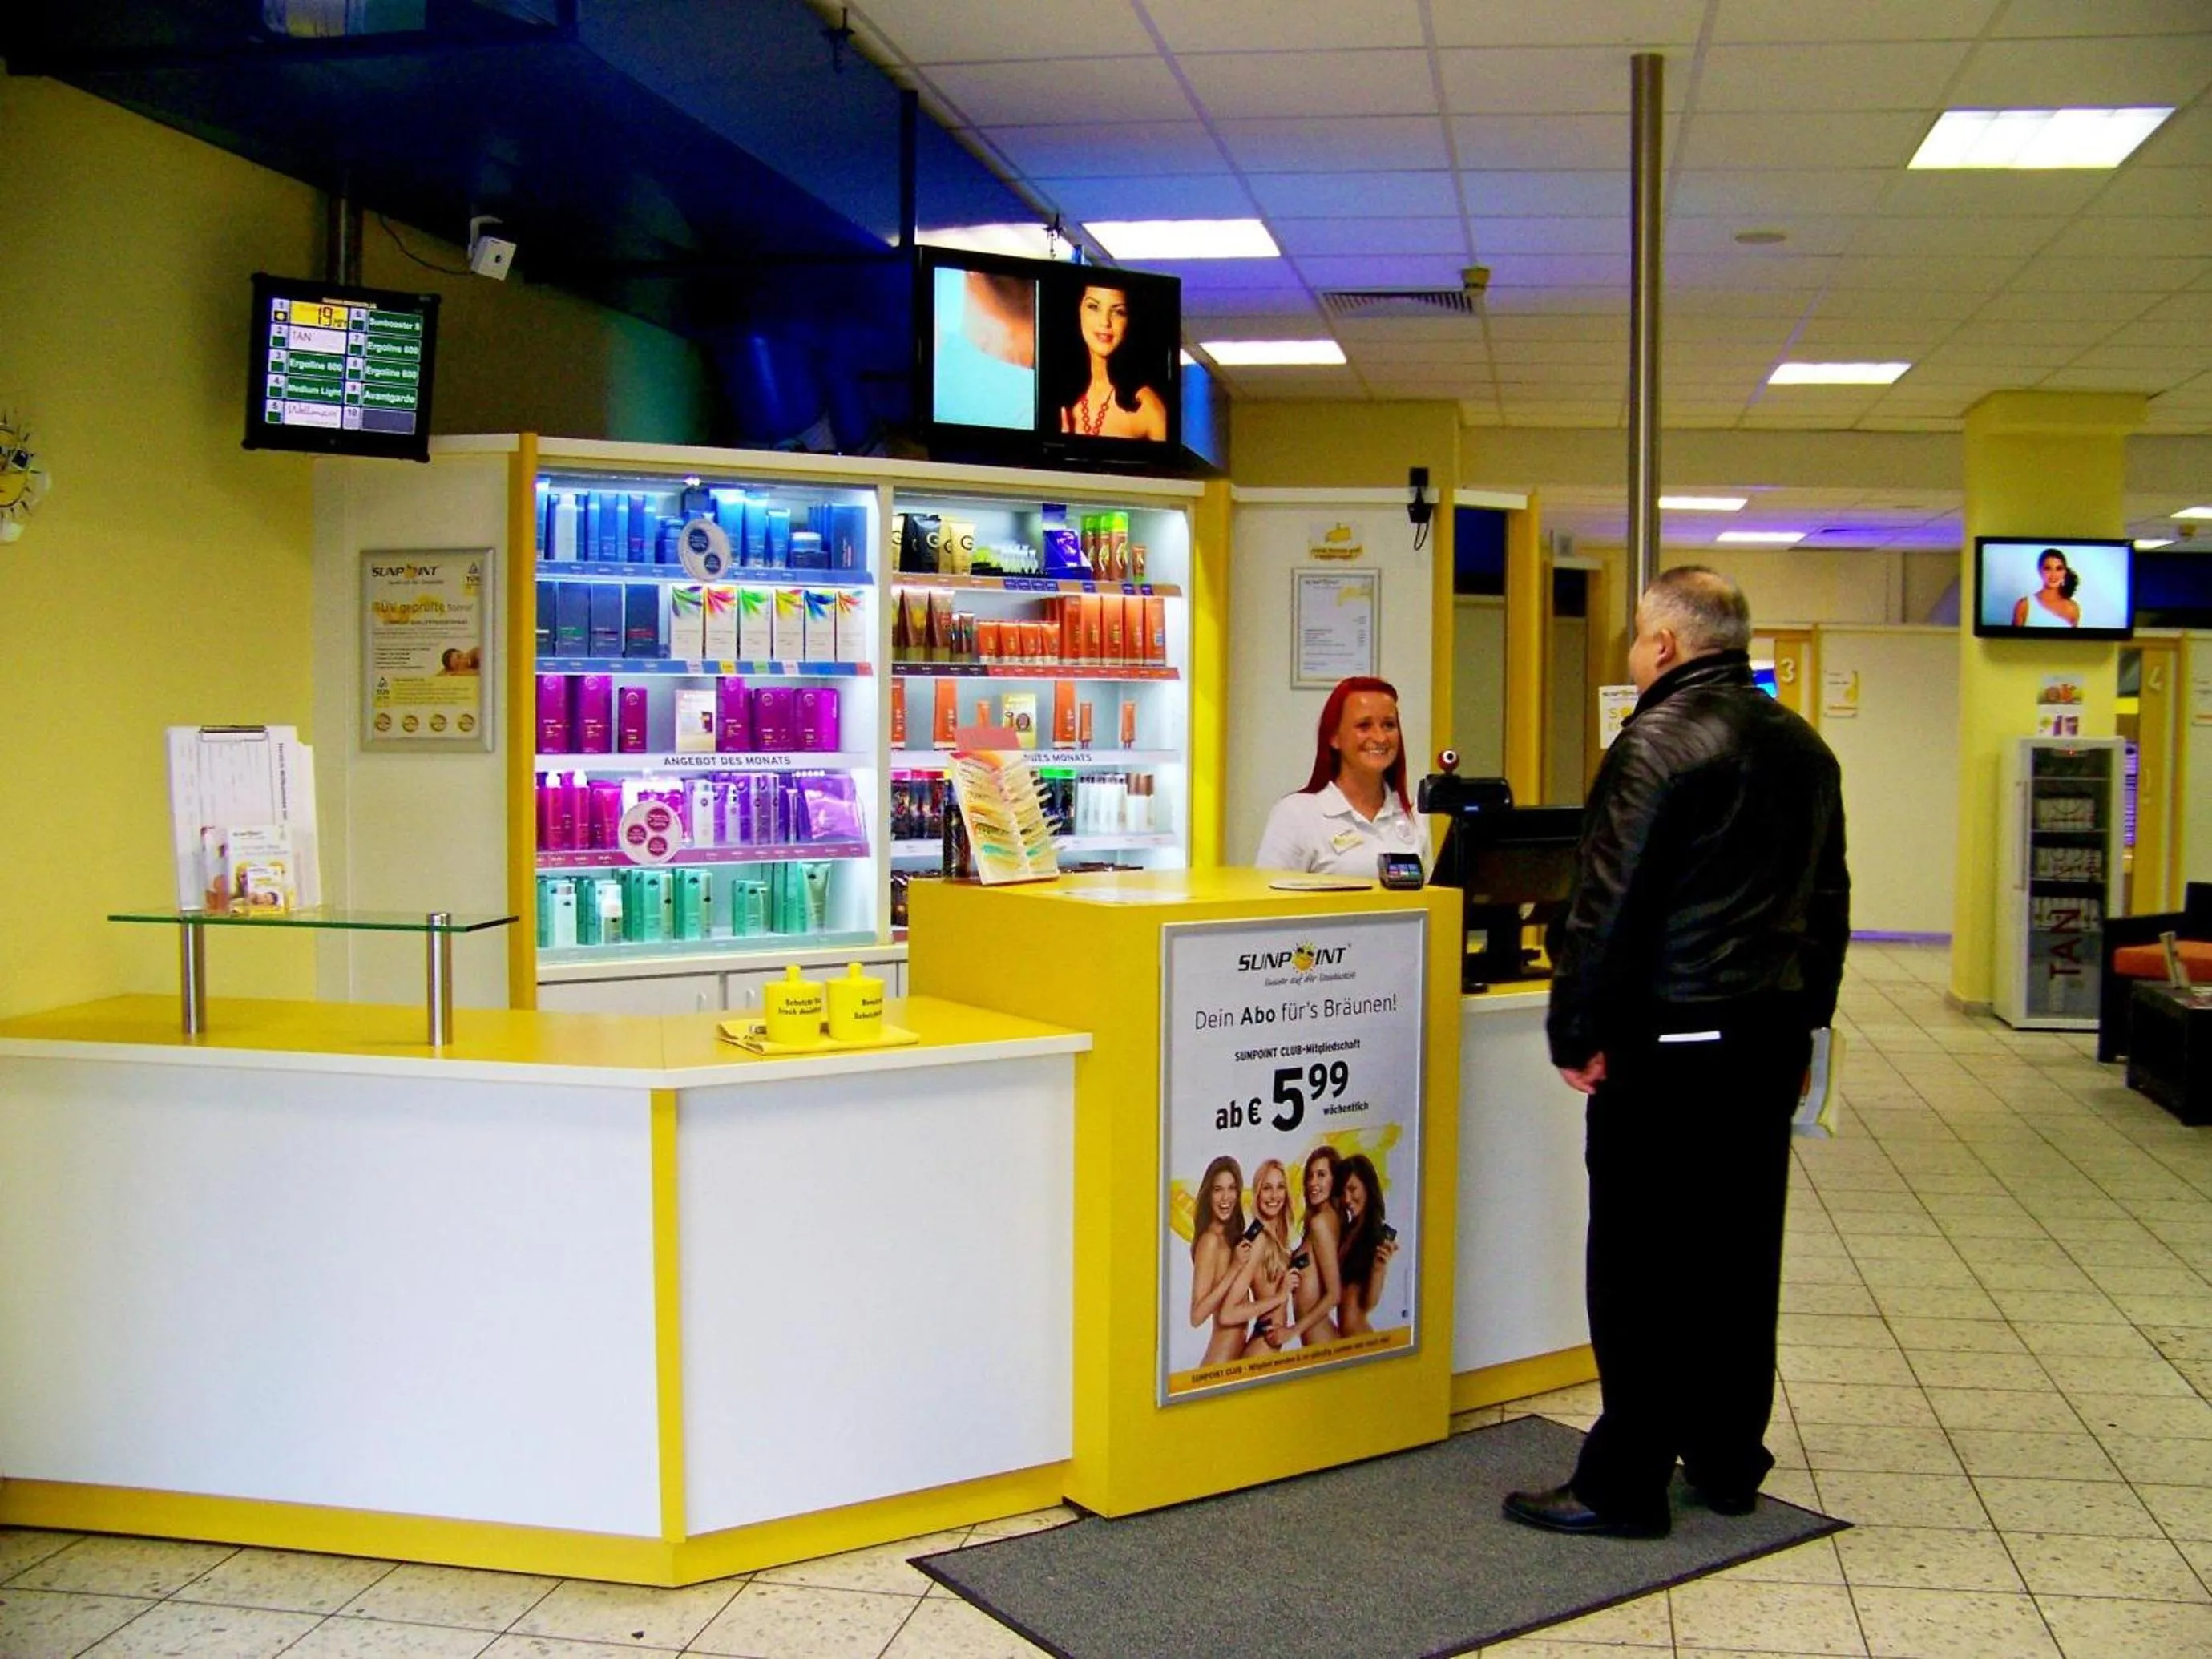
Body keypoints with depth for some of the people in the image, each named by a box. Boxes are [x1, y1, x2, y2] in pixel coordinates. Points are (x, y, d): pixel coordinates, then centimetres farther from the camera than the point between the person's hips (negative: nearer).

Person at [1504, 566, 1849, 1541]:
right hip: (1772, 1038, 8)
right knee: (1740, 1252, 14)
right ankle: (1728, 1462, 24)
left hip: (1672, 1043, -8)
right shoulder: (1803, 747, 12)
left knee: (1643, 1265, -1)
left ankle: (1625, 1486, 5)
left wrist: (1577, 1034, -10)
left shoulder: (1660, 742, -14)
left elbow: (1608, 904, -17)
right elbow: (1827, 902, 18)